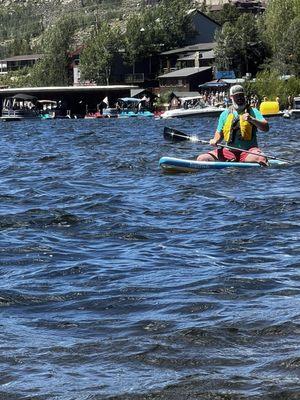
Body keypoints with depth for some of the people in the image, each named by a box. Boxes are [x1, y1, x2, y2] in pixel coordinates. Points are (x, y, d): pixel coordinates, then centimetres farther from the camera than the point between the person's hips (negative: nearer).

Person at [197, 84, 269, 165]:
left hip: (248, 150, -3)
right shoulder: (225, 114, 16)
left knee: (261, 159, -38)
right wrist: (215, 140, -1)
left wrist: (252, 119, -20)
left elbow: (266, 128, -5)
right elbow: (219, 133, 22)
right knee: (201, 159, -12)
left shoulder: (252, 112, 7)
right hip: (229, 151, 4)